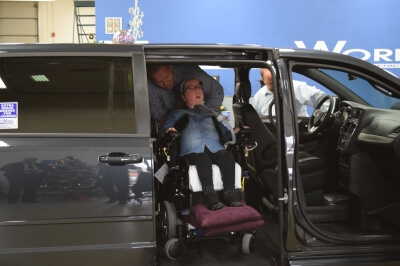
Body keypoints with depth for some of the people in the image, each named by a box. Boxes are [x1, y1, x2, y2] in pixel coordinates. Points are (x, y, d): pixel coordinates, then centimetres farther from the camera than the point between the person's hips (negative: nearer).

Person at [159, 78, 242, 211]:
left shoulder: (211, 114, 35)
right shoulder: (178, 114, 27)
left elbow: (226, 135, 26)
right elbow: (162, 132, 12)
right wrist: (168, 132, -11)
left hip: (215, 151, 3)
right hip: (192, 153, -2)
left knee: (228, 155, -31)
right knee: (203, 158, -38)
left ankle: (230, 195, -38)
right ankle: (209, 196, -47)